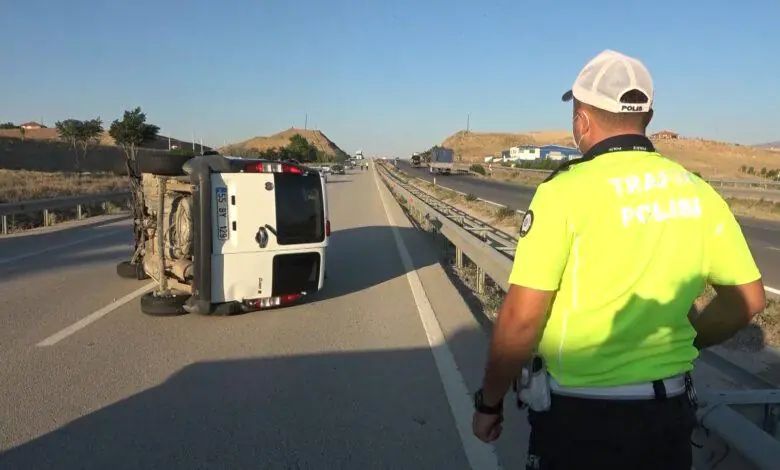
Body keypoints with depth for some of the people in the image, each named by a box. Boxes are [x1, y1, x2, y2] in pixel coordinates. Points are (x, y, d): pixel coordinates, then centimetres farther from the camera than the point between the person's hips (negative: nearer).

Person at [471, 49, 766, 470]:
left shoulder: (566, 190, -17)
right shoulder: (696, 191, -1)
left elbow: (522, 317, -19)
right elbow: (747, 298, 6)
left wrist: (489, 403, -6)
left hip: (581, 413, -5)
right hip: (669, 406, 5)